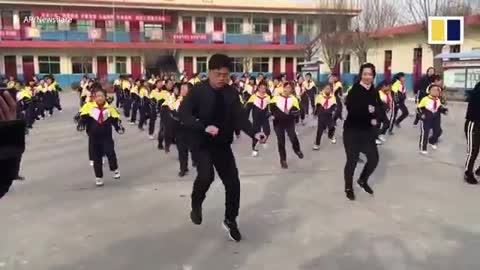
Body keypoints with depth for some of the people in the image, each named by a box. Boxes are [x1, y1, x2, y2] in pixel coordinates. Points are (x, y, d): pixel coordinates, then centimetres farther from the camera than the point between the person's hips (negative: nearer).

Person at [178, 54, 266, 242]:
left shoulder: (231, 93, 0)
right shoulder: (198, 91, -10)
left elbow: (240, 117, -4)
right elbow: (183, 114, -16)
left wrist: (254, 133, -21)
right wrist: (204, 127, -29)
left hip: (223, 144, 4)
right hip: (202, 143, -4)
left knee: (233, 182, 2)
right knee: (206, 175, -26)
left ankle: (230, 221, 25)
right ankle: (196, 204, 7)